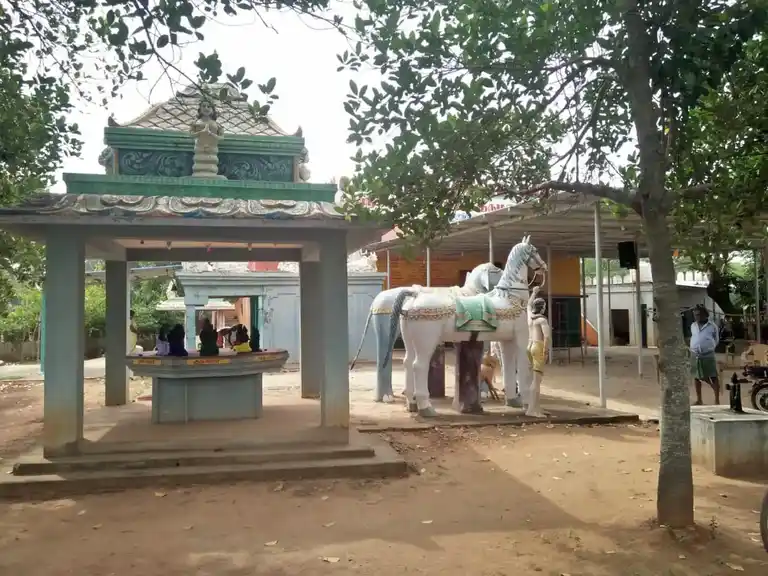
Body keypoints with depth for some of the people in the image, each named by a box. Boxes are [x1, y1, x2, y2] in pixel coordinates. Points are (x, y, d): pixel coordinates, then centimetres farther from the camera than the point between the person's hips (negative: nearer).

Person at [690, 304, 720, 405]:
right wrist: (695, 348, 13)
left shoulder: (712, 326, -4)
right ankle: (699, 400, 19)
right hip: (695, 355, 4)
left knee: (713, 377, -3)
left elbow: (716, 340, 8)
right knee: (697, 377, 10)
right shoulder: (693, 326, 7)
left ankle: (717, 400, 1)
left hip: (708, 355, -4)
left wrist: (709, 348, 9)